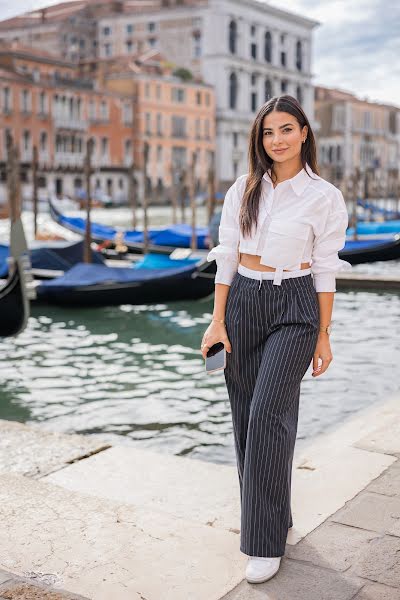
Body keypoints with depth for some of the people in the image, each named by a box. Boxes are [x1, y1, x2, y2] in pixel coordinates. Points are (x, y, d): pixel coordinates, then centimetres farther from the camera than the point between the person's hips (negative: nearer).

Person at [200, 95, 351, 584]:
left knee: (268, 413, -13)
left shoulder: (325, 196, -3)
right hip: (242, 302, 4)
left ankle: (266, 542, -2)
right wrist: (218, 321, -1)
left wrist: (323, 335, -1)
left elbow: (325, 271, -1)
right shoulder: (242, 190, 6)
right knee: (245, 413, 8)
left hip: (294, 307, -4)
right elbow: (226, 256, 4)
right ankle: (270, 512, 28)